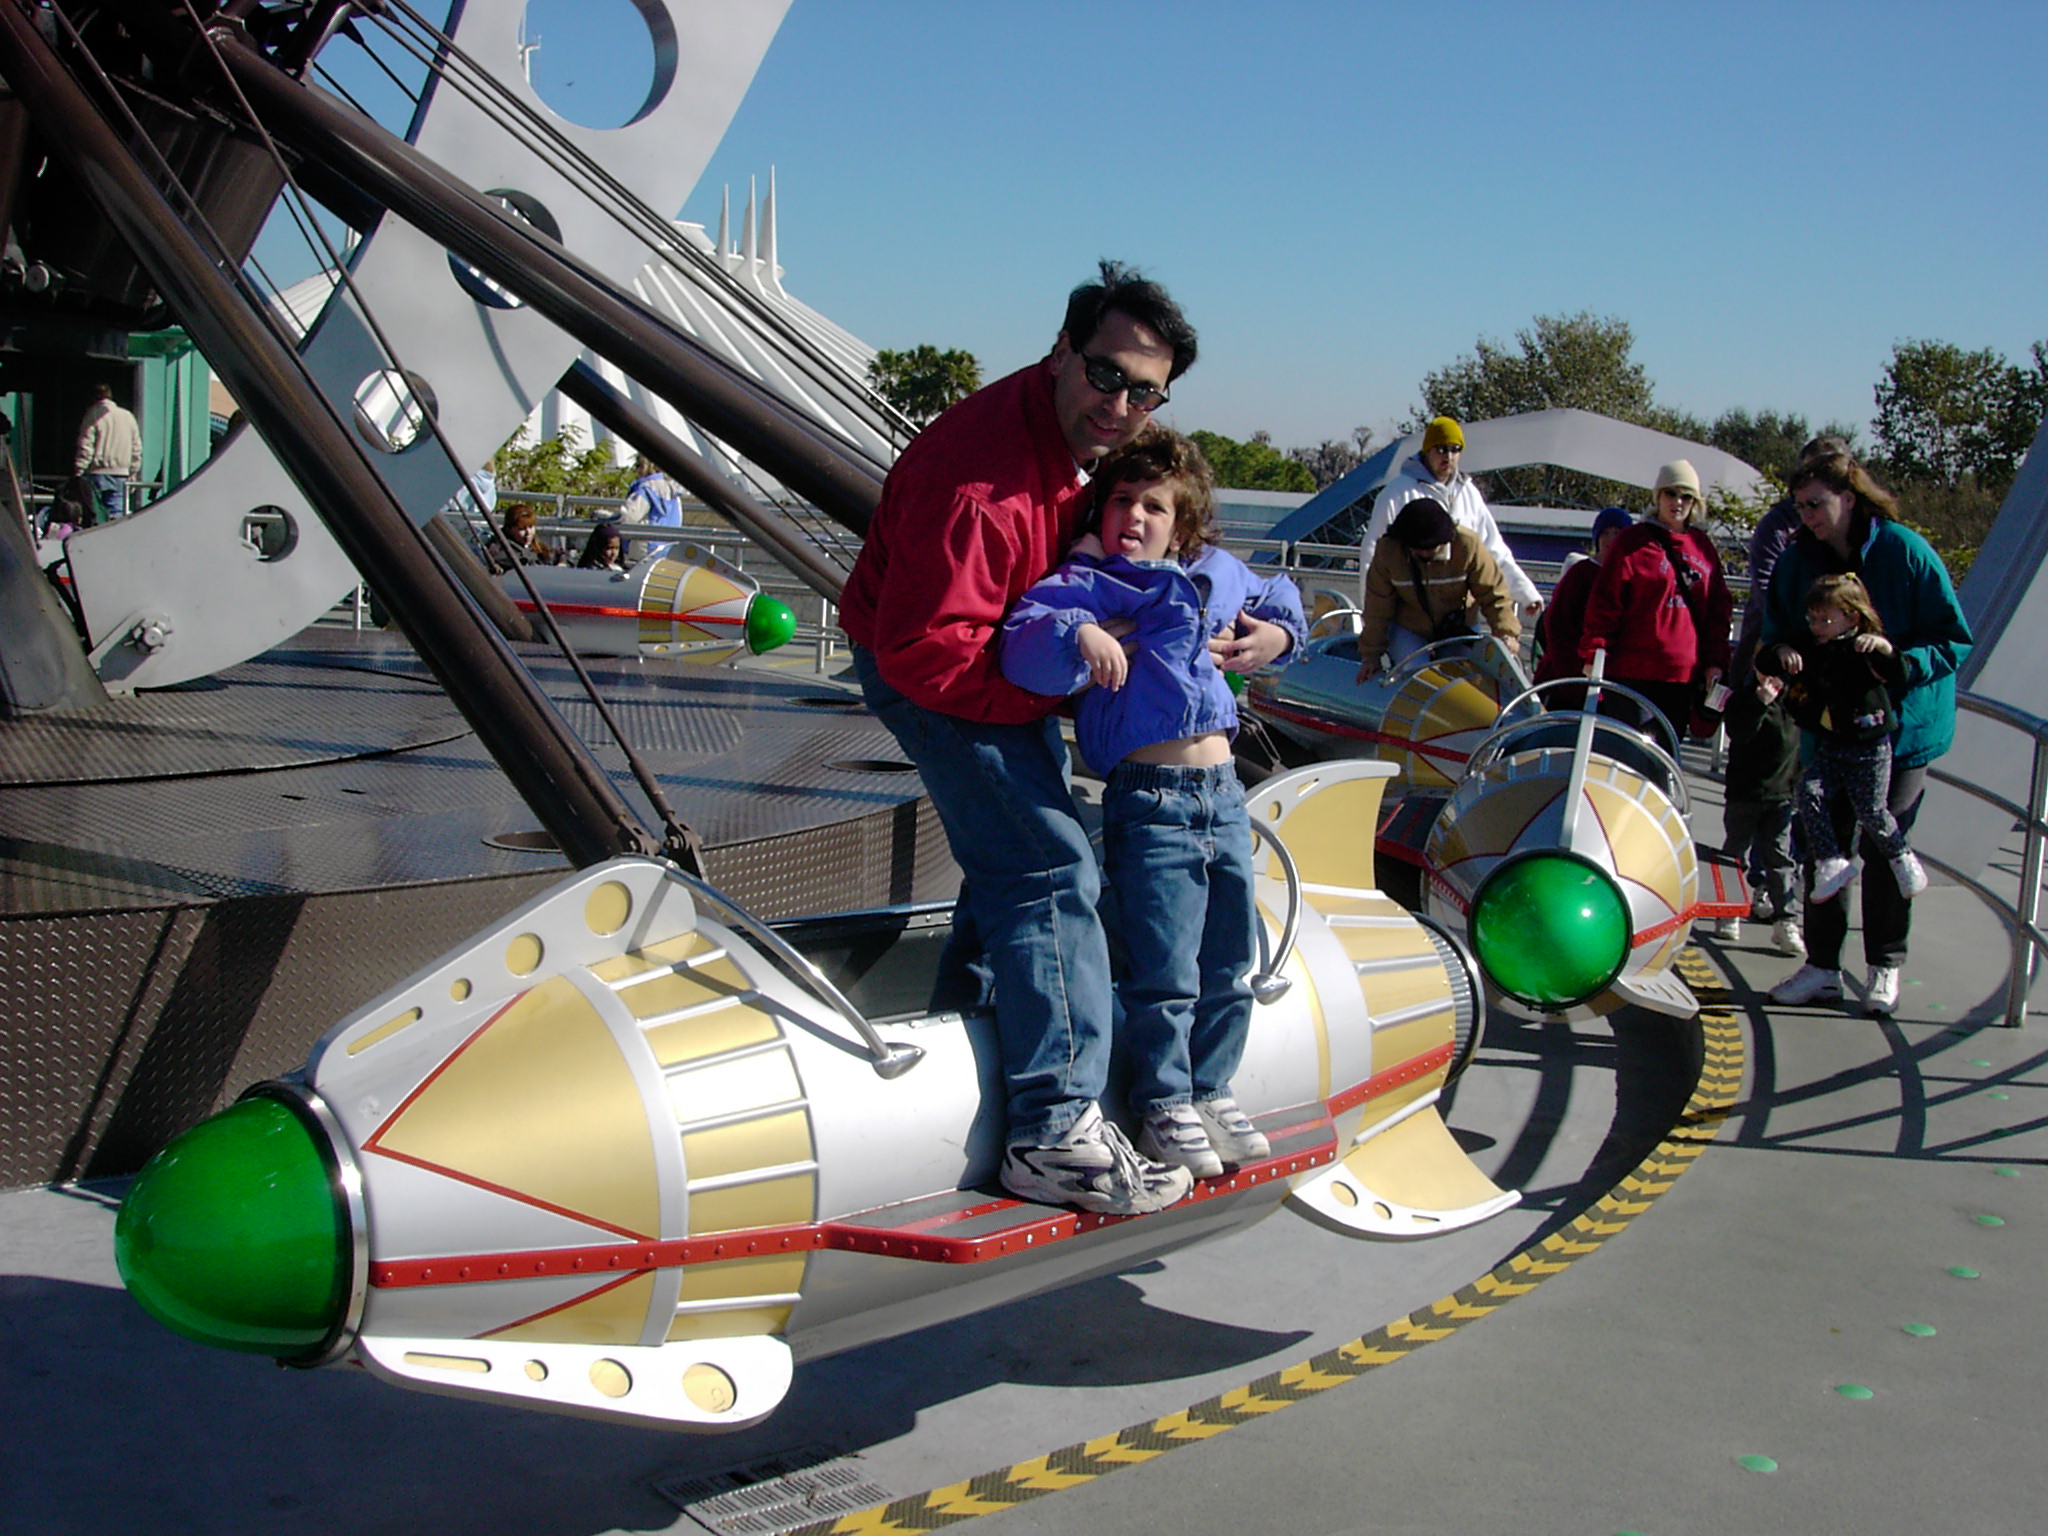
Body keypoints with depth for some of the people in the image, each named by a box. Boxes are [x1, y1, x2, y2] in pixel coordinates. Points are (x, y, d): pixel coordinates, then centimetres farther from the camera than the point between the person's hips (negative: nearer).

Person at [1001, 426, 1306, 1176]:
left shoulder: (1216, 574, 12)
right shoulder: (1087, 585, -6)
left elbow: (1274, 598, 34)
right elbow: (1023, 643, -24)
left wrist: (1276, 632, 14)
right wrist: (1076, 633, -41)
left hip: (1224, 793, 6)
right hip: (1150, 798, -6)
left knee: (1229, 965, 14)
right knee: (1166, 971, -4)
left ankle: (1211, 1090, 29)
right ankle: (1164, 1106, 12)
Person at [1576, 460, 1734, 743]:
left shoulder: (1703, 546, 13)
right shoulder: (1633, 542, 0)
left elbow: (1719, 608, 14)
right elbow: (1605, 605, -4)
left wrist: (1715, 661, 7)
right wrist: (1592, 655, -10)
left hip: (1684, 675, 4)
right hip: (1632, 673, -4)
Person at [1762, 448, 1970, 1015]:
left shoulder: (1906, 553, -13)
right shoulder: (1798, 561, -1)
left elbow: (1954, 640, -10)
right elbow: (1776, 631, 8)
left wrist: (1897, 660, -27)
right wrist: (1782, 651, -16)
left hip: (1901, 727, -3)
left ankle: (1886, 967, 19)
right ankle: (1822, 965, 14)